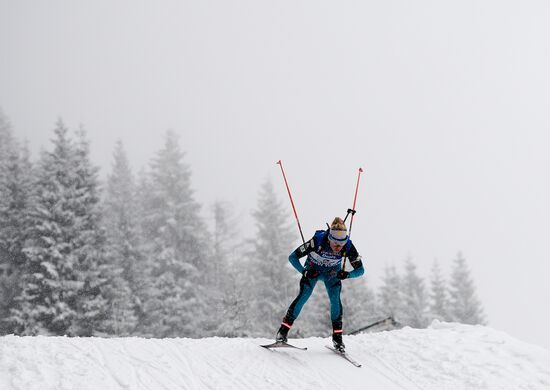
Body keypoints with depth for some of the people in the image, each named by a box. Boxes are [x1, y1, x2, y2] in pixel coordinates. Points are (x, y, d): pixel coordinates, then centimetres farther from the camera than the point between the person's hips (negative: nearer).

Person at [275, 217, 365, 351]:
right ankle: (283, 331, -11)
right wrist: (304, 272, -45)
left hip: (332, 273, 2)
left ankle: (337, 336, -4)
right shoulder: (318, 241, -38)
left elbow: (360, 270, -21)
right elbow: (293, 257, -30)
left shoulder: (348, 247, -31)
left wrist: (347, 274, -41)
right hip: (312, 270, -2)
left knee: (335, 300, -17)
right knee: (303, 296, -18)